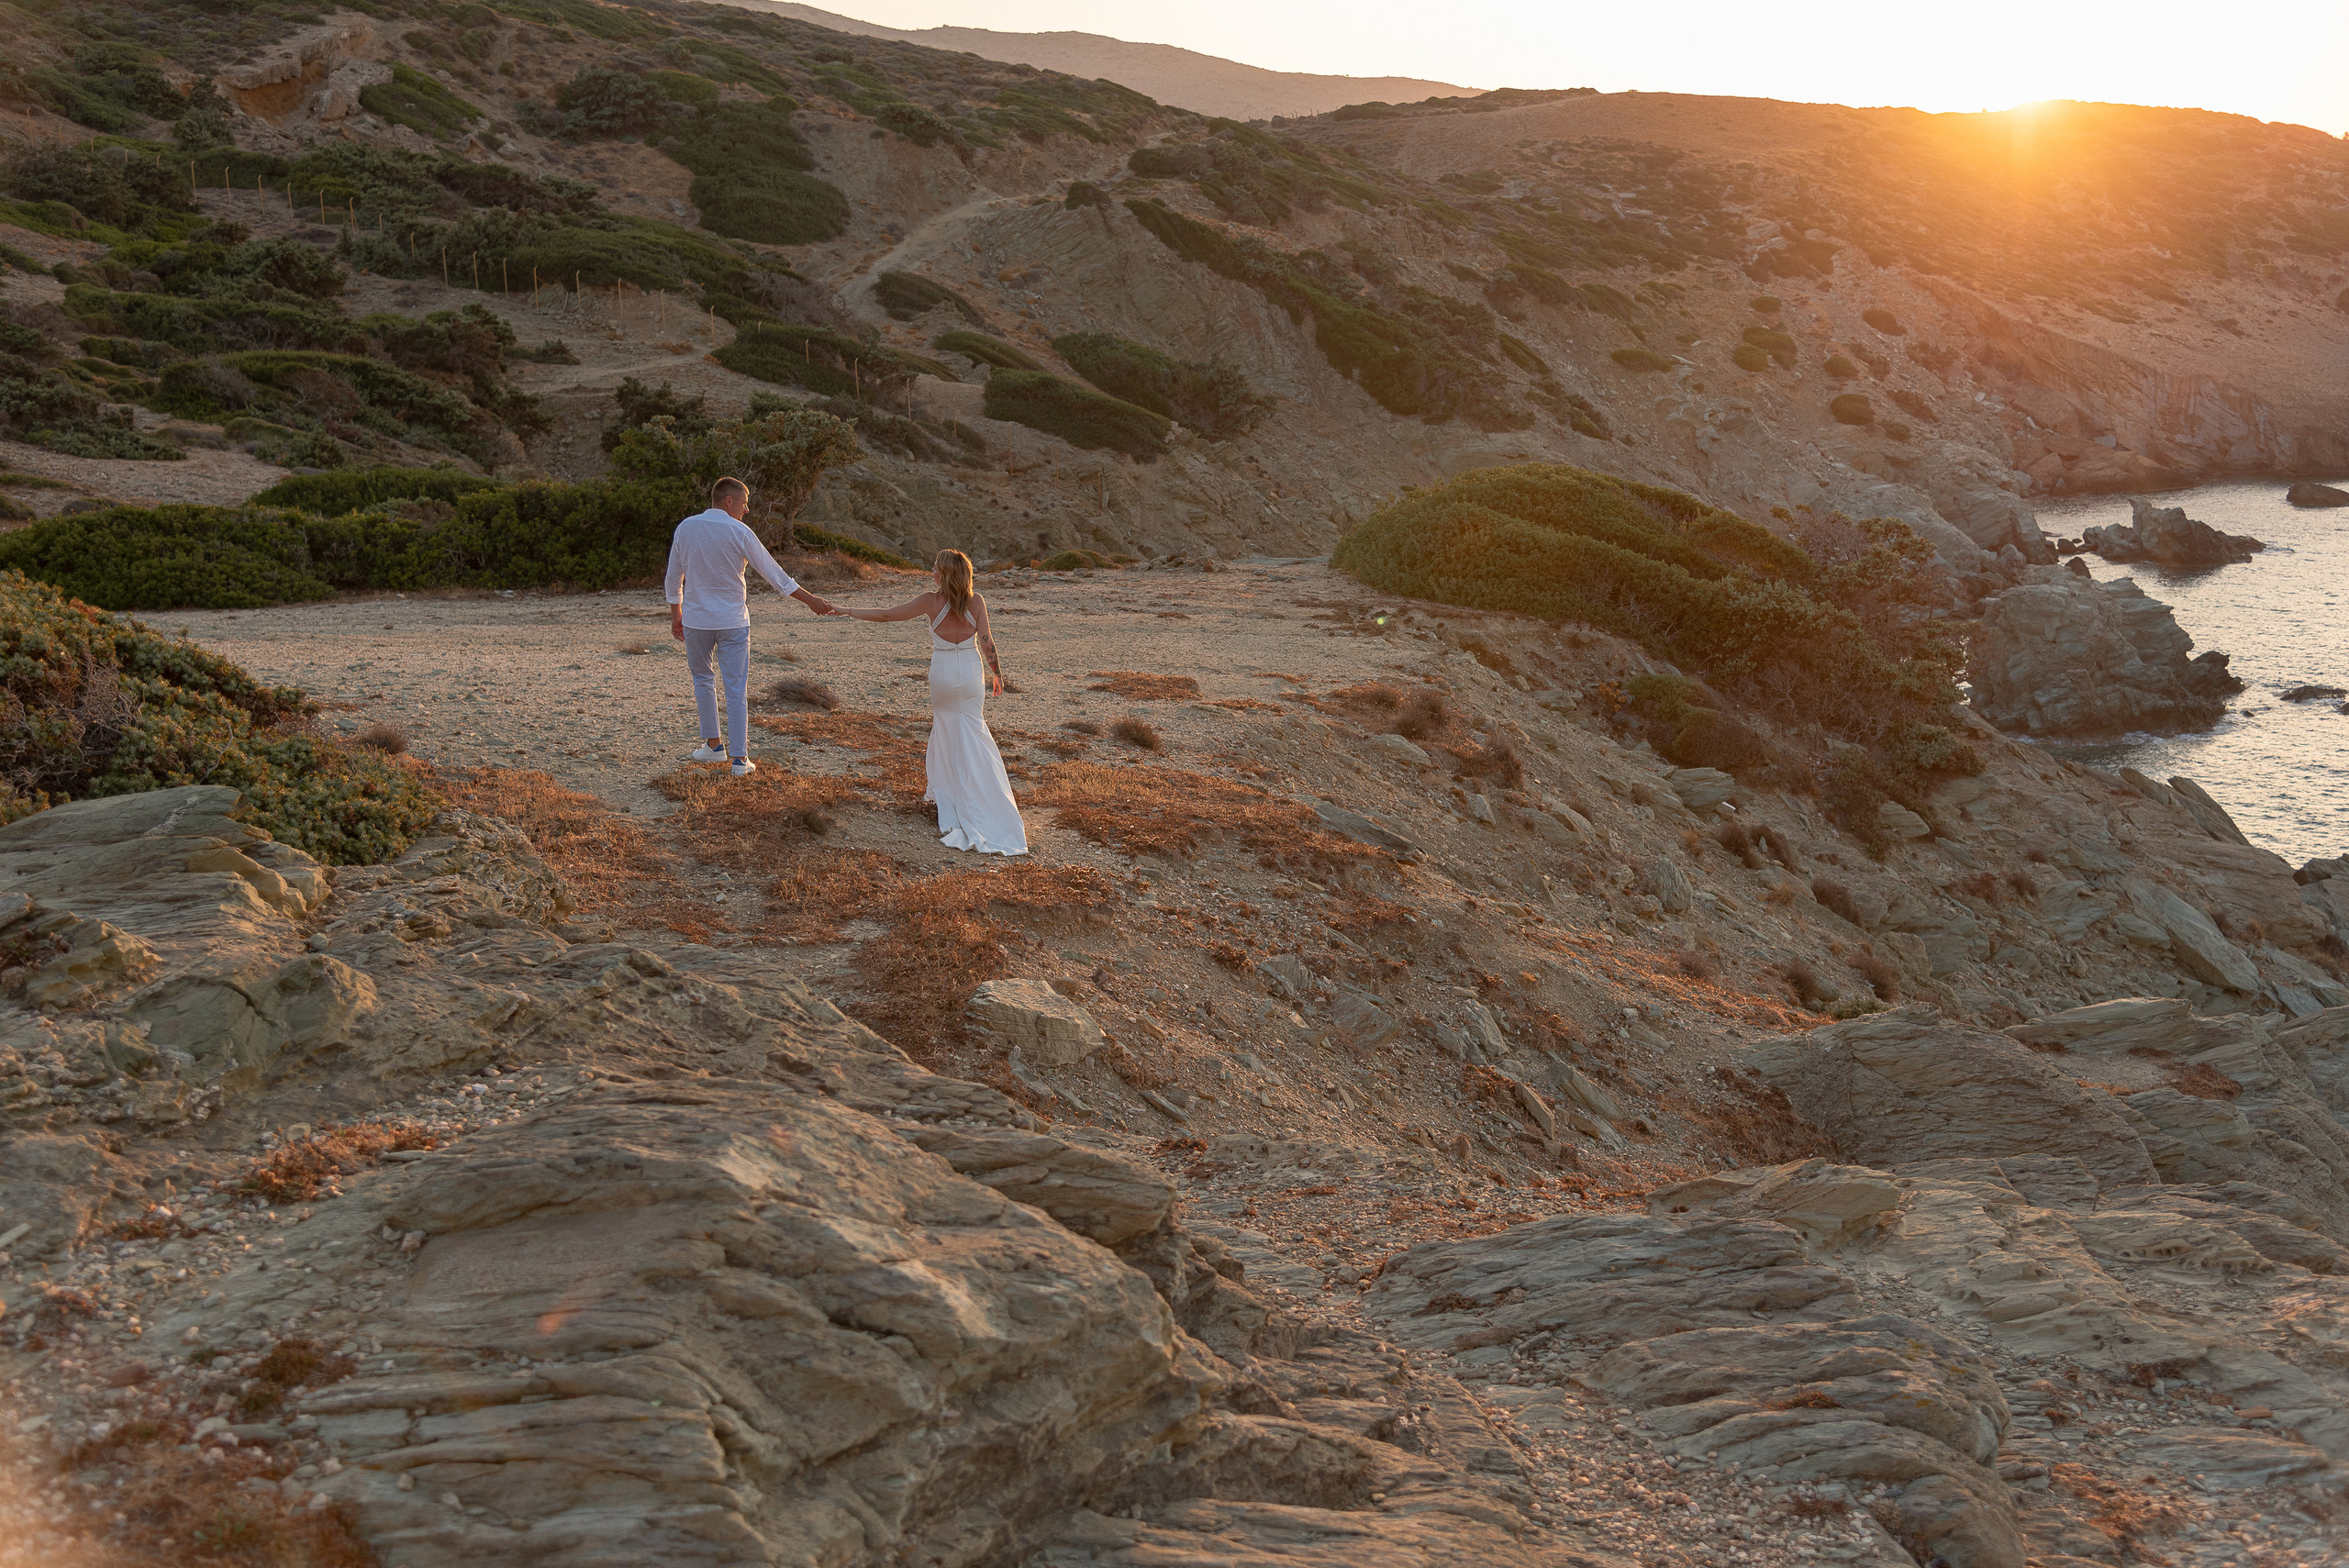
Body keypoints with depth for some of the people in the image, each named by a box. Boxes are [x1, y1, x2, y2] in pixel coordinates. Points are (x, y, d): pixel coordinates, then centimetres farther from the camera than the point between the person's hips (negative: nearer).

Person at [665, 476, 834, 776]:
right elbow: (773, 572, -7)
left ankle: (714, 744, 25)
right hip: (732, 621, -2)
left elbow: (673, 577, 8)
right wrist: (810, 600, -2)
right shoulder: (739, 532, -8)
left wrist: (675, 614, 20)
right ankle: (739, 757, 1)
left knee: (703, 679, 20)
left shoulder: (686, 527, 1)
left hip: (695, 619, 3)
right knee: (736, 688, 1)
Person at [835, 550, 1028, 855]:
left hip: (942, 675, -1)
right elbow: (987, 644, -8)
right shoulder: (977, 602, -10)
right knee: (972, 735, 10)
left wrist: (848, 611, 2)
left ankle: (943, 790, 25)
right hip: (971, 675, 1)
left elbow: (885, 615, -9)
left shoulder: (931, 601, -13)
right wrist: (997, 674, 8)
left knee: (945, 730, 20)